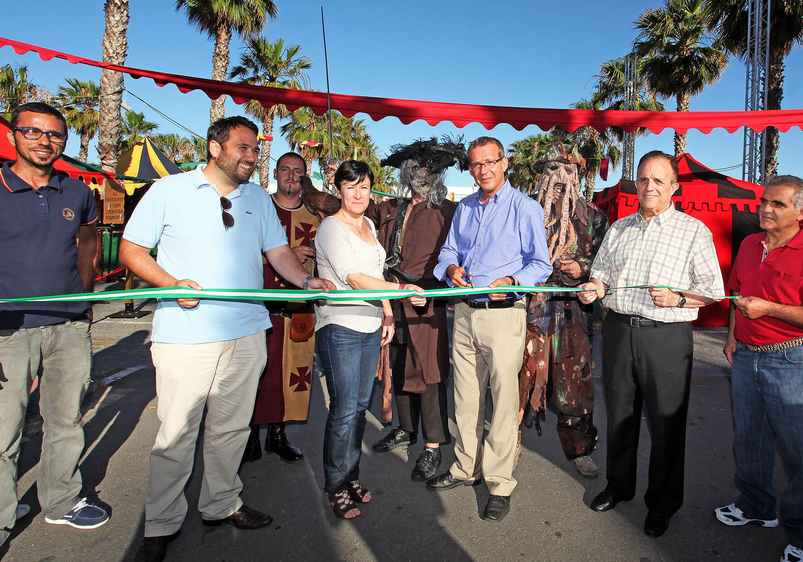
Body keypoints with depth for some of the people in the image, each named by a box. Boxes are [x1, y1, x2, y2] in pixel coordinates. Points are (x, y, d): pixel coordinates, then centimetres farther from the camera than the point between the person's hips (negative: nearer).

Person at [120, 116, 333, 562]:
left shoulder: (258, 197, 13)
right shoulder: (169, 190, -1)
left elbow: (277, 250, 13)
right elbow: (131, 250, -1)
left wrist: (305, 280, -5)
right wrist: (172, 283, -17)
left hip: (246, 334, 5)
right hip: (185, 336, -4)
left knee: (231, 428, 15)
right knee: (176, 434, 3)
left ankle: (221, 505, 33)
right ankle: (161, 524, 22)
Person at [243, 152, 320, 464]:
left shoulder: (314, 217, 11)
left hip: (300, 309, 3)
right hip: (261, 305, -3)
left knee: (292, 370, 7)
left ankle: (277, 433, 22)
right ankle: (250, 434, 16)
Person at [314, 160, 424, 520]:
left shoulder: (368, 224, 16)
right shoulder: (331, 227, -9)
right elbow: (354, 278, -19)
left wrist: (387, 315, 14)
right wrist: (402, 289, -24)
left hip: (370, 327, 8)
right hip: (340, 328, -7)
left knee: (360, 405, 12)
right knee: (344, 410, -4)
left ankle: (351, 476, 26)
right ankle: (336, 487, 12)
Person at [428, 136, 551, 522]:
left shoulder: (525, 208, -5)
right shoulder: (464, 208, 14)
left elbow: (541, 263, -6)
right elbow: (449, 250, 19)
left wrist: (511, 281, -24)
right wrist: (451, 268, -4)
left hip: (503, 314, -6)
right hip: (464, 313, 6)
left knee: (504, 400, 0)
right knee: (465, 397, 14)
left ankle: (500, 483, 13)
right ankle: (466, 468, 30)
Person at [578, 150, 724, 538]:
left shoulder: (693, 231, -1)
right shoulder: (618, 229, 13)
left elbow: (713, 290, -1)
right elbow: (601, 273, 20)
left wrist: (678, 298, -19)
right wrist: (596, 288, -2)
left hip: (666, 336, -4)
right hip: (618, 330, 4)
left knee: (666, 423, 6)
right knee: (619, 414, 15)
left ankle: (663, 502, 25)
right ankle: (618, 485, 35)